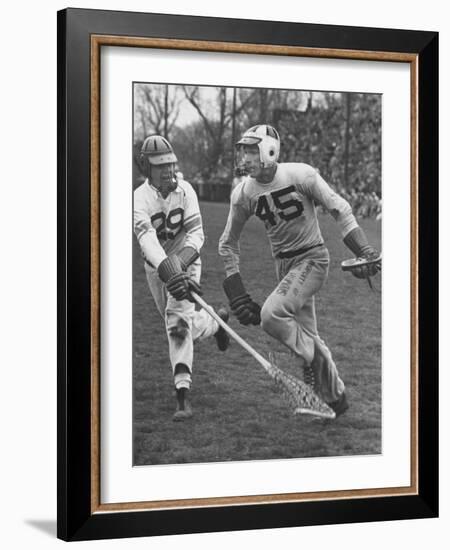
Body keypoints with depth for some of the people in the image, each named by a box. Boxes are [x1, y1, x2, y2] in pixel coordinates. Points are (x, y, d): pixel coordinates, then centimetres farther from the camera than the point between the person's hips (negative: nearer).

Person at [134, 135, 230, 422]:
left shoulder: (185, 190, -13)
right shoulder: (140, 198, -20)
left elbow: (196, 233, -18)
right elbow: (148, 240, -35)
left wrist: (180, 265, -35)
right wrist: (169, 271, -51)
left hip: (186, 261, -2)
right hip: (156, 268, 2)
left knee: (177, 319, -20)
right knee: (178, 324, 15)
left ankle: (183, 393, -20)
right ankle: (215, 322, 51)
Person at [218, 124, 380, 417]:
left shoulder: (300, 175, -17)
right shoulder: (243, 193, -4)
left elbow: (339, 208, -11)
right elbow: (228, 242, 8)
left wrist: (364, 250, -19)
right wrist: (235, 288, 0)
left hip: (313, 258, -5)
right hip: (284, 263, 5)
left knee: (271, 314, -24)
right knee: (306, 335, 9)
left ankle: (315, 360, -1)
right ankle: (336, 396, 27)